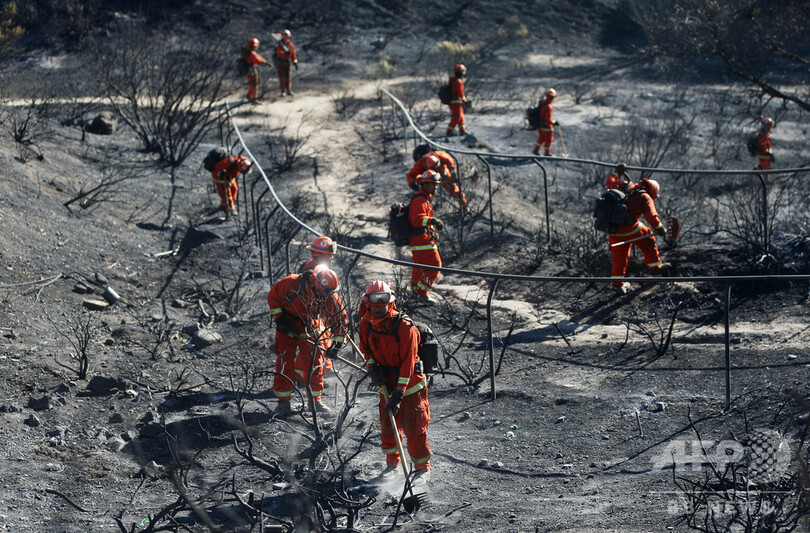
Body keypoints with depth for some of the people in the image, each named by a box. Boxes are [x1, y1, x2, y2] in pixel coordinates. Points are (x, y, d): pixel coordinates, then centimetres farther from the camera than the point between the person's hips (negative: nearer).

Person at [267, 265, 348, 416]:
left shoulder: (330, 297, -22)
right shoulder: (291, 283, -29)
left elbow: (341, 318, -13)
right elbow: (273, 296, -11)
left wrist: (337, 344, -17)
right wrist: (279, 318, -13)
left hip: (311, 328, 2)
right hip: (287, 328, -2)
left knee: (315, 363, 1)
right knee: (285, 363, -5)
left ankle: (315, 400, 15)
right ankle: (283, 401, 4)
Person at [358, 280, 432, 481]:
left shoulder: (405, 327, -23)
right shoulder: (366, 323, -5)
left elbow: (407, 363, -22)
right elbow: (365, 347, 14)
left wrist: (398, 394, -23)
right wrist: (373, 367, -5)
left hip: (410, 385, -5)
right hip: (386, 384, 5)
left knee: (414, 429, -5)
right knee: (387, 427, 13)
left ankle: (423, 468, 10)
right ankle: (392, 462, 35)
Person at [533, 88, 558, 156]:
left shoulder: (542, 103, -2)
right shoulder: (549, 107, -29)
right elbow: (548, 119, -28)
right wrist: (554, 122, -12)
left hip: (540, 124, 8)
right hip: (546, 126, -8)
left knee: (541, 138, 25)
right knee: (548, 140, 10)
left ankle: (536, 150, 30)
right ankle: (547, 153, 22)